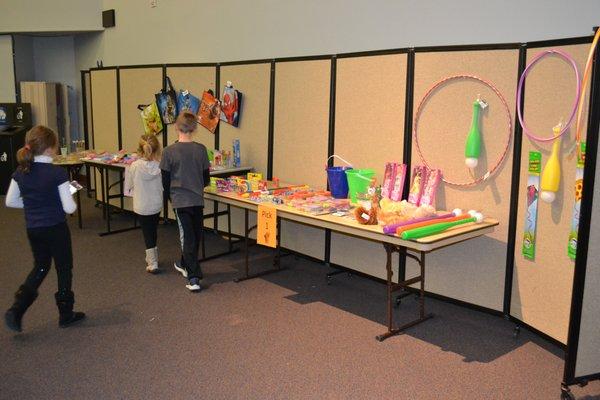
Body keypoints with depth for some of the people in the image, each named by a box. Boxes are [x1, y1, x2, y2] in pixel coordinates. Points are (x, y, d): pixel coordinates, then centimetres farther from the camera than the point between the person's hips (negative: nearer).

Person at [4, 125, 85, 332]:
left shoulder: (20, 172, -2)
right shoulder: (58, 173, -18)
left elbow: (10, 201, 5)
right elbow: (69, 208, -18)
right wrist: (69, 196, 2)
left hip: (32, 229, 6)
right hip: (56, 229, -5)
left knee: (40, 267, 23)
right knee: (64, 269, 12)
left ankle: (17, 309, 12)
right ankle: (65, 314, 24)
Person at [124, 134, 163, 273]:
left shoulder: (134, 167, -16)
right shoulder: (160, 166, -15)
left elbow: (128, 189, -4)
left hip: (142, 206, -2)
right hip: (157, 204, 2)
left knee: (147, 233, 8)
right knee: (153, 231, 20)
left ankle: (152, 264, 8)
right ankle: (151, 258, 36)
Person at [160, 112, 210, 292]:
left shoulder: (169, 151, -11)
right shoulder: (201, 150, -4)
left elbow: (165, 181, -5)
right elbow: (206, 179, 4)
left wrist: (170, 196, 13)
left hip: (180, 201, -3)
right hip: (198, 200, 3)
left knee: (187, 237, 2)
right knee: (195, 236, 19)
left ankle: (193, 278, -3)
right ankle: (185, 264, 40)